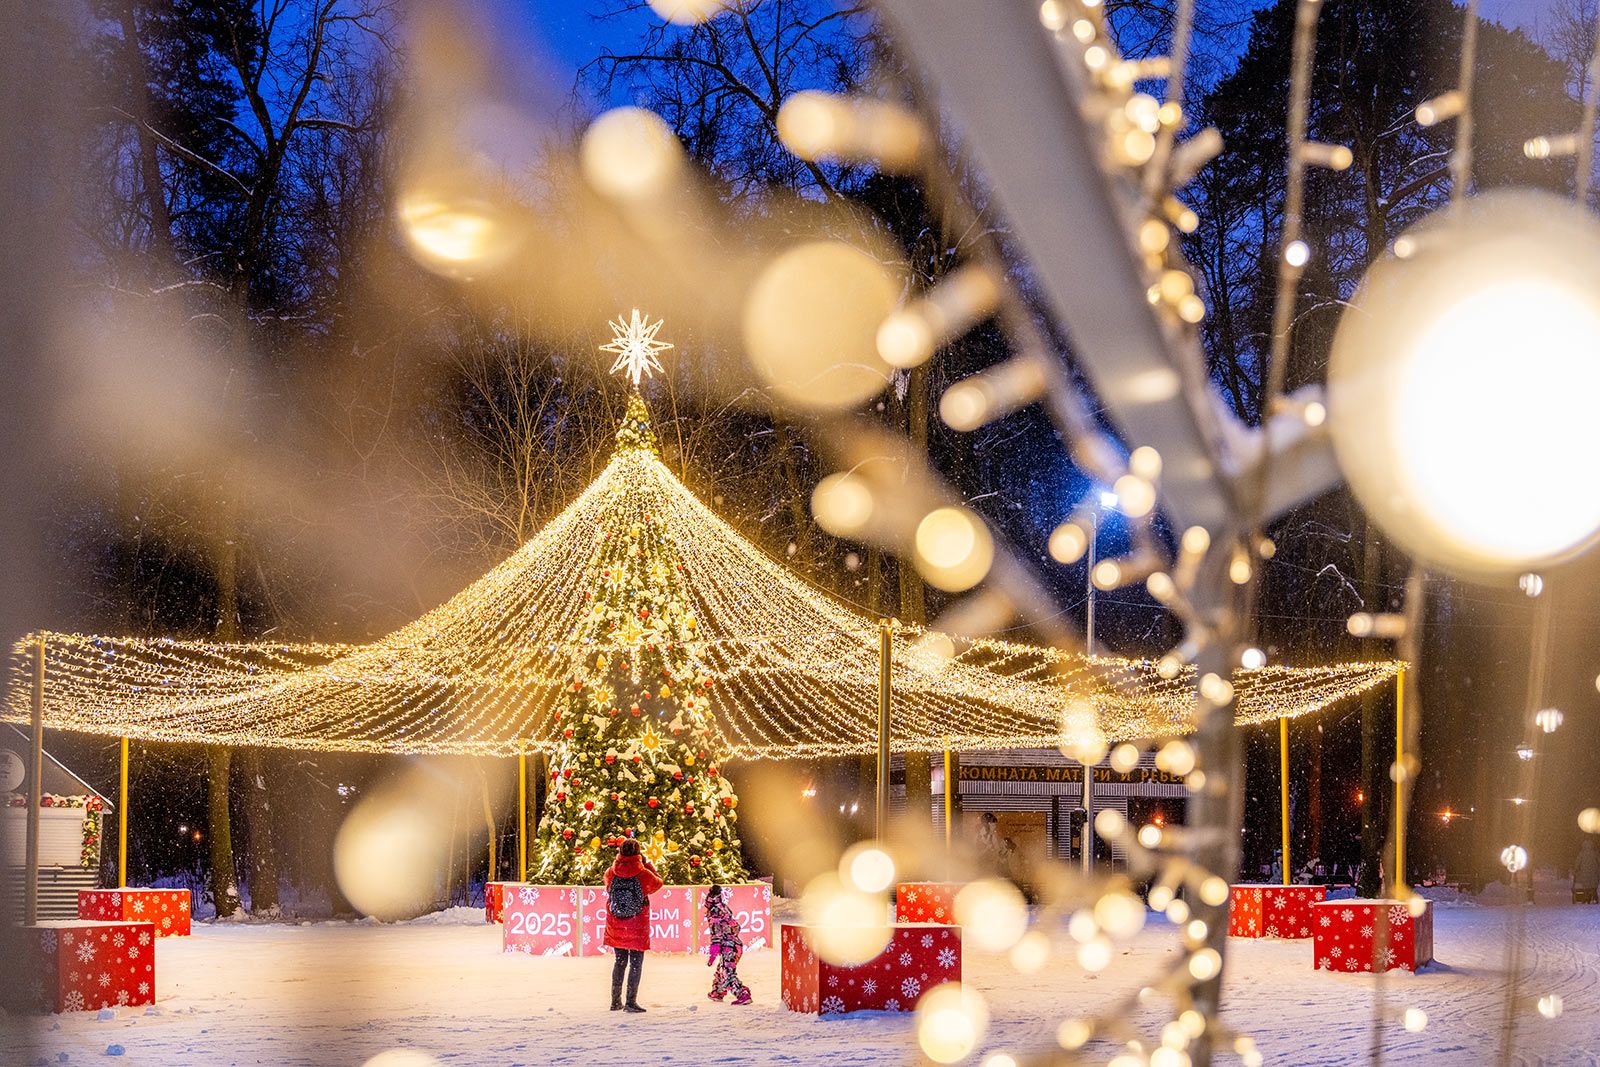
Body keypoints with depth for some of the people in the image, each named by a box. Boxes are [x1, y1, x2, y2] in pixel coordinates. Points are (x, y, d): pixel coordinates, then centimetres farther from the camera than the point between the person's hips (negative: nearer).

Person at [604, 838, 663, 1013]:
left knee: (620, 961, 16)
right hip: (637, 928, -4)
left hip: (615, 928, 4)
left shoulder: (611, 873, -6)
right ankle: (631, 1002, -3)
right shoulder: (644, 874, -12)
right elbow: (658, 883, 9)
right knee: (636, 963, 3)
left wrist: (619, 860, 17)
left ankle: (615, 1001, 20)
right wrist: (647, 864, 15)